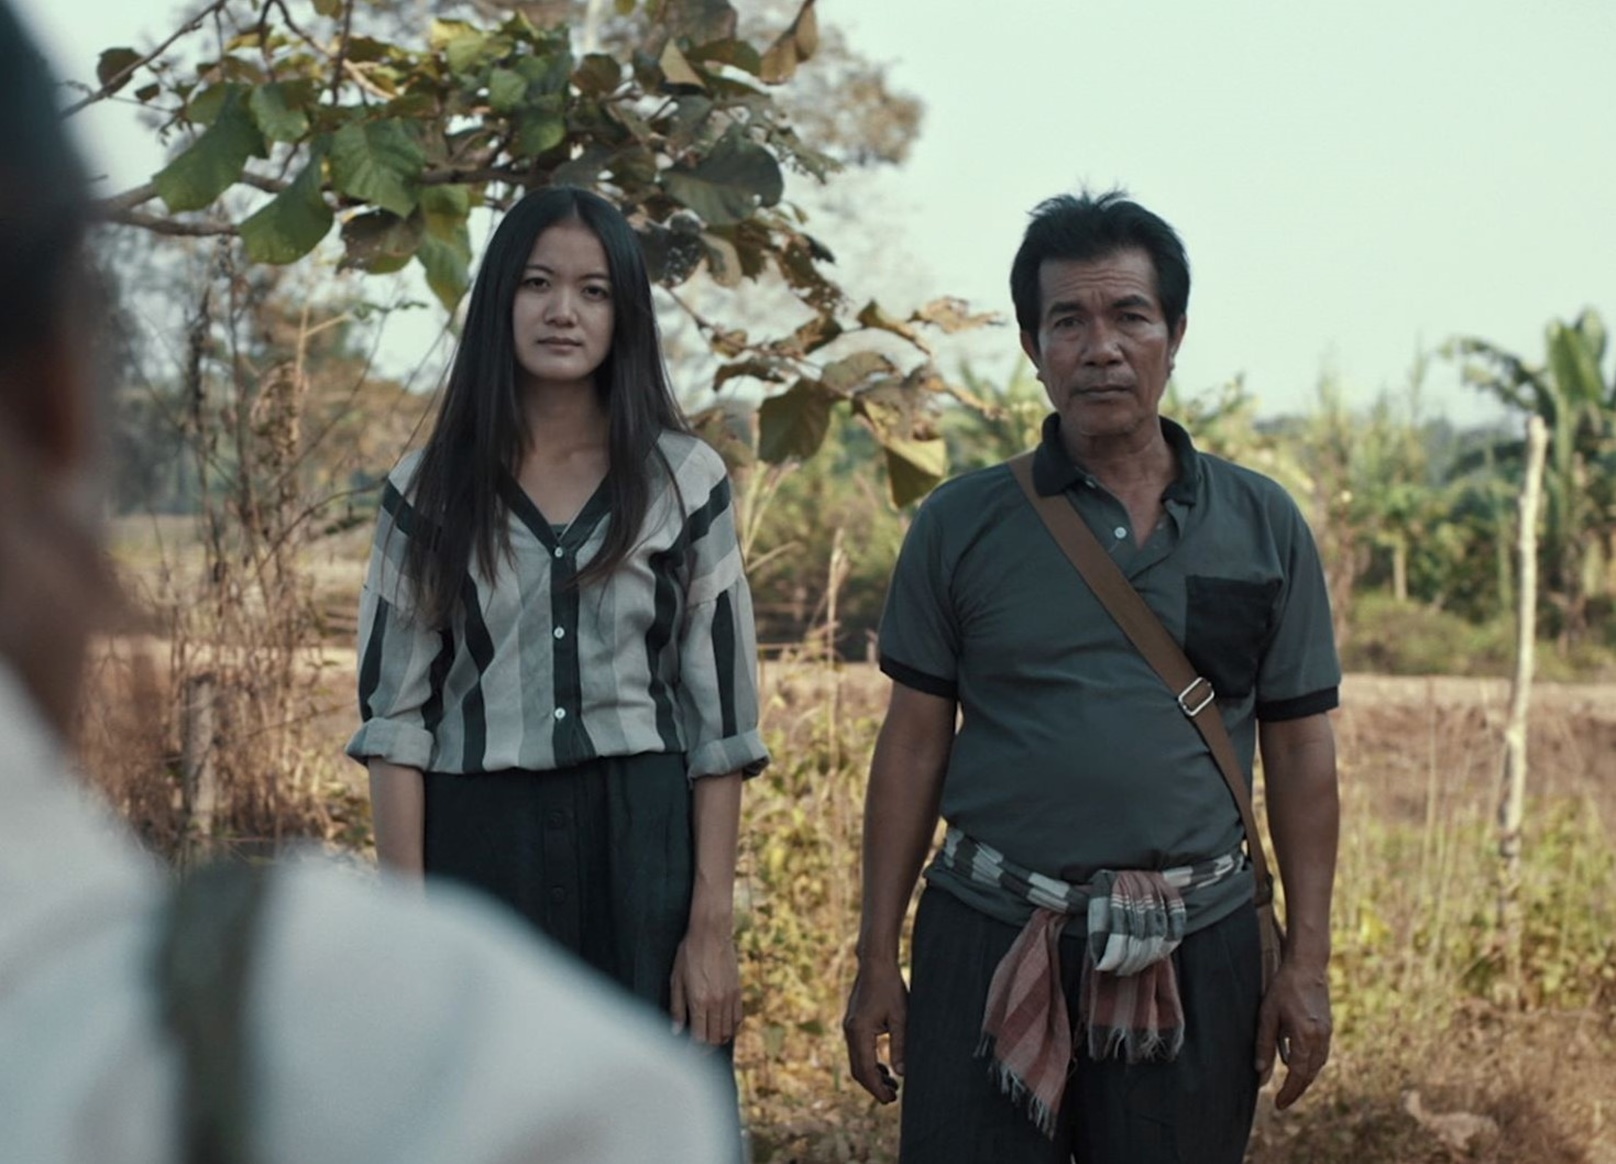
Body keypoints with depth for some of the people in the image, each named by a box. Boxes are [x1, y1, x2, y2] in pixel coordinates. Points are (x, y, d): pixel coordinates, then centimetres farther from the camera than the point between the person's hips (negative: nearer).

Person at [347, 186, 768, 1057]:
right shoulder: (430, 490, 5)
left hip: (642, 851, 0)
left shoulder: (684, 482, 4)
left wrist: (712, 925, -5)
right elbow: (395, 714, 1)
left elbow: (721, 717, 2)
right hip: (479, 851, 0)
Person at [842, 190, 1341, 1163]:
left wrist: (1308, 962, 2)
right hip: (989, 942, -1)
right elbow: (913, 746, 5)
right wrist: (877, 961, 2)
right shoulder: (960, 526, 3)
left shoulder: (1263, 526, 5)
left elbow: (1299, 752, 7)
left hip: (1194, 953, 1)